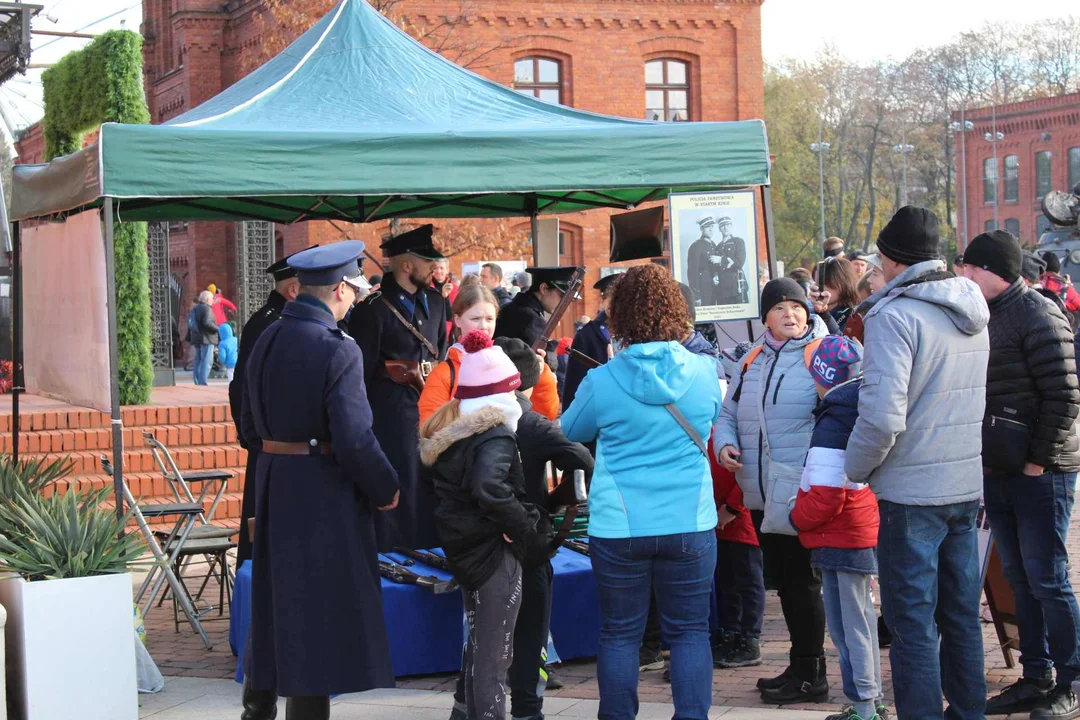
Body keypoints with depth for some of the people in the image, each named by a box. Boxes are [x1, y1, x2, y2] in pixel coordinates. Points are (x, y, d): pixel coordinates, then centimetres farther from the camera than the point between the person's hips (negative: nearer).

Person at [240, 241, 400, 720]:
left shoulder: (266, 340, 5)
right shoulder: (337, 350, -19)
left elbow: (249, 423, 13)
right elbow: (354, 439, -21)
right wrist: (386, 489, -8)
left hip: (273, 483, 8)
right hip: (322, 495, -8)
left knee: (275, 600, 21)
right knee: (319, 607, 2)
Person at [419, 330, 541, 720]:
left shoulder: (444, 430, 8)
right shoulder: (494, 436, -18)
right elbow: (491, 491, -33)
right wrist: (531, 531, -25)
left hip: (464, 549, 9)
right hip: (495, 553, -9)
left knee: (477, 647, 20)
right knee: (495, 655, -4)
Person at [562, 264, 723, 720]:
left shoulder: (601, 381, -8)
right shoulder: (703, 372, -3)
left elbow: (570, 432, 11)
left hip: (618, 526, -1)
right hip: (689, 523, 1)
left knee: (619, 633, 10)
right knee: (689, 631, 9)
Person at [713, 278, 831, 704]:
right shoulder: (751, 362, 13)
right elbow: (729, 412, 21)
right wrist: (724, 443, 1)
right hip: (761, 494, 7)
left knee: (801, 581, -1)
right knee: (782, 580, 14)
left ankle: (810, 675, 10)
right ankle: (800, 666, 26)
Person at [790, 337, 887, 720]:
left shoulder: (832, 425, -18)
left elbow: (824, 497, -22)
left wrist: (797, 519, -4)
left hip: (841, 540, -9)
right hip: (866, 533, 9)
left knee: (847, 624, -1)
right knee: (861, 619, 18)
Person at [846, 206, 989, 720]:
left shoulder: (895, 315, -17)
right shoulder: (972, 314, 8)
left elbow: (882, 417, -23)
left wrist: (855, 469, -7)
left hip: (912, 490, -7)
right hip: (967, 485, 8)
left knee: (913, 623, 0)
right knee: (961, 613, 16)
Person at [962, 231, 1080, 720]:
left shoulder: (1039, 317, -12)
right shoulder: (987, 316, 12)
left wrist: (1040, 459, -15)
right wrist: (986, 459, 11)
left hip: (1039, 473, -8)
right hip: (998, 471, 8)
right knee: (1019, 578, 12)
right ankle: (1035, 678, 20)